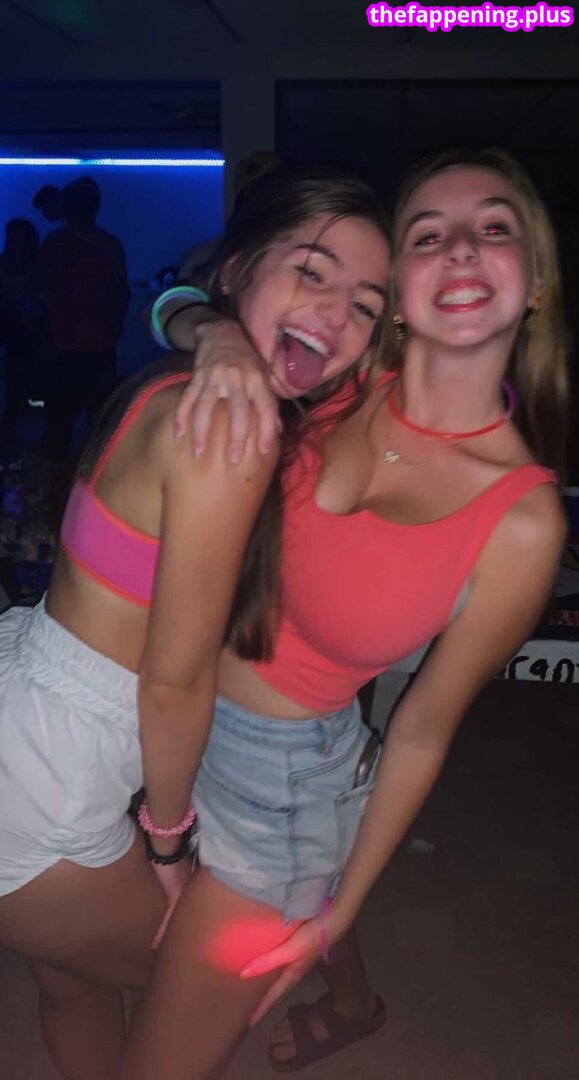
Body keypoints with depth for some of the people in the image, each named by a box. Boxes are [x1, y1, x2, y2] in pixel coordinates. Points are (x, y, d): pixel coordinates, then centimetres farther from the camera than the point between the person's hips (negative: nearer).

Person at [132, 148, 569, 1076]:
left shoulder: (522, 520, -23)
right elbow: (174, 309, -2)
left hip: (274, 782, -5)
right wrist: (224, 337, -27)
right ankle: (353, 1003, 70)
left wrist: (337, 909, -3)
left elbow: (423, 731, -14)